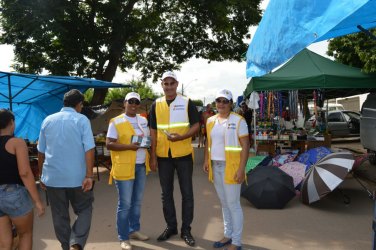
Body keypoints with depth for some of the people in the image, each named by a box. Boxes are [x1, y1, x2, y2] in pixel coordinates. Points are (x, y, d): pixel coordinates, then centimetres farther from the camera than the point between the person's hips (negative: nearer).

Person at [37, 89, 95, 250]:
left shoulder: (48, 120, 7)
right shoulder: (82, 120, -5)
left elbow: (41, 151, 11)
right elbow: (89, 149, -15)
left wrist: (42, 174, 21)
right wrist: (89, 175, -14)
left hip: (52, 177, 4)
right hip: (77, 177, -3)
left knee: (60, 216, 15)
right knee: (84, 210, 12)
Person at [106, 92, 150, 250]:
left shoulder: (143, 120, 12)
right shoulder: (116, 122, -7)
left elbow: (148, 138, 19)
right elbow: (109, 144, -12)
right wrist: (129, 146, -23)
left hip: (141, 166, 6)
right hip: (124, 167, -6)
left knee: (137, 201, 16)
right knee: (125, 203, 1)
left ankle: (134, 230, 32)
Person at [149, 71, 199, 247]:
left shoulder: (187, 103, -3)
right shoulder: (156, 105, 4)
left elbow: (195, 125, -2)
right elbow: (153, 131, 5)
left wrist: (181, 137, -20)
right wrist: (153, 156, 1)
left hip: (183, 154, -2)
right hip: (163, 155, 3)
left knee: (187, 193, 5)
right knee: (166, 193, 11)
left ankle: (186, 229, 19)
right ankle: (171, 226, 28)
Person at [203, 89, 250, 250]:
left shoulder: (238, 121, -8)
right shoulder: (211, 121, 10)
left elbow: (245, 146, -11)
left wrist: (241, 169, -17)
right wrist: (206, 161, 6)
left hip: (231, 167, -6)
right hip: (216, 166, 6)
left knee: (233, 204, 0)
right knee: (224, 203, 15)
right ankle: (228, 235, 29)